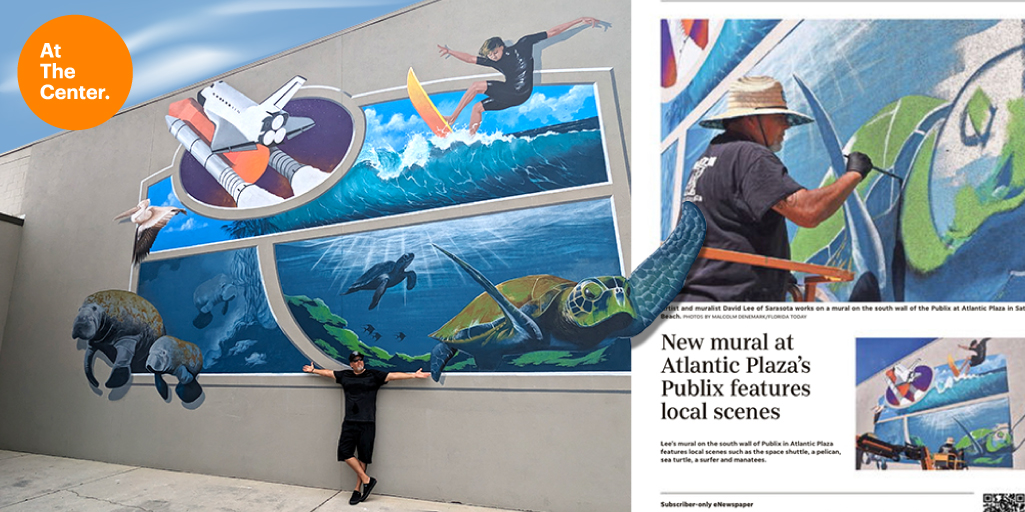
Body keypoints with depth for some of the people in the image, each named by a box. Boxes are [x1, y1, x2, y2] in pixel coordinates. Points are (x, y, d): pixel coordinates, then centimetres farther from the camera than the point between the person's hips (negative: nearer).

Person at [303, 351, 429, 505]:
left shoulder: (373, 375, 3)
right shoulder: (345, 376, 13)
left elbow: (393, 375, -4)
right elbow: (328, 373, 28)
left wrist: (413, 375, -12)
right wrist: (313, 370, 39)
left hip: (367, 423, -3)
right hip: (349, 422, 3)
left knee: (363, 457, 0)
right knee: (345, 452, -8)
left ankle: (358, 490, 10)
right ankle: (367, 480, 1)